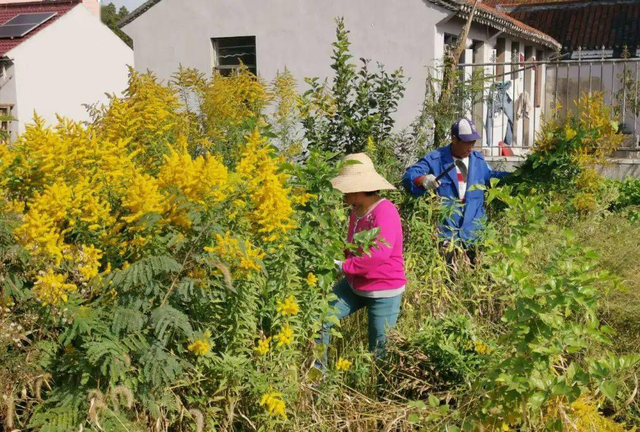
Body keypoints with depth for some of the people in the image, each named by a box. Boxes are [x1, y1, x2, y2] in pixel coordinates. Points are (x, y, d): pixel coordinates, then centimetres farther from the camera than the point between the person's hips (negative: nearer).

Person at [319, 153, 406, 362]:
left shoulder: (385, 212, -23)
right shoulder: (356, 210, 5)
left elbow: (379, 253, -34)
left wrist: (344, 266, -26)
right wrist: (339, 257, 3)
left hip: (384, 291, -8)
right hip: (354, 285, 8)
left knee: (380, 349, 3)